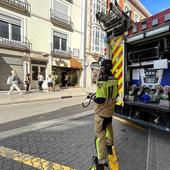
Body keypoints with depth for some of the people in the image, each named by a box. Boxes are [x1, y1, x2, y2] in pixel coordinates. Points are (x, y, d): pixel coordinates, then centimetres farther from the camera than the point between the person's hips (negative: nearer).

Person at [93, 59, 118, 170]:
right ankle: (109, 146, 51)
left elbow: (100, 99, -26)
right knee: (109, 127, 29)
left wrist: (94, 99, -6)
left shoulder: (101, 81, -24)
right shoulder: (114, 79, -1)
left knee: (100, 135, 3)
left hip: (101, 112, -8)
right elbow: (116, 95, 9)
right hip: (110, 110, 8)